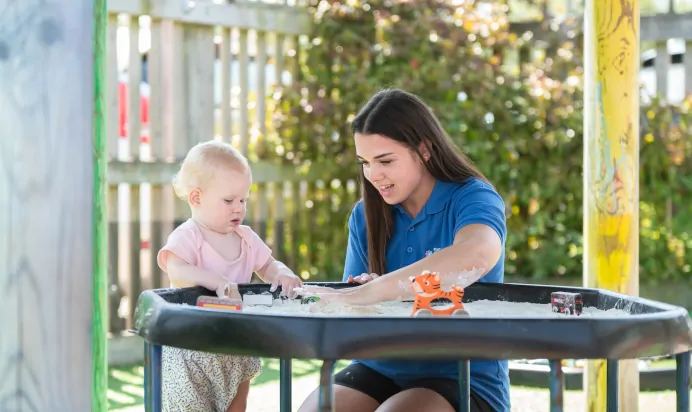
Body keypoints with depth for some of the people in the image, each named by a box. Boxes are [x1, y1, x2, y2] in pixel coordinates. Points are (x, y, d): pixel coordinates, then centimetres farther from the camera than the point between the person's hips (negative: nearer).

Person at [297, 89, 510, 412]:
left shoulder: (472, 198, -9)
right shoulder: (366, 214, 6)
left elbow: (479, 254, -34)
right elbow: (353, 303, 6)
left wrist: (368, 294, -39)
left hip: (462, 377, -4)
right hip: (381, 371, 4)